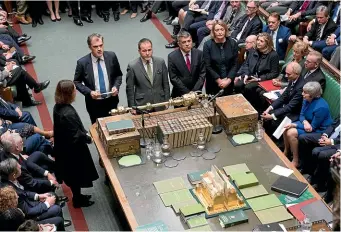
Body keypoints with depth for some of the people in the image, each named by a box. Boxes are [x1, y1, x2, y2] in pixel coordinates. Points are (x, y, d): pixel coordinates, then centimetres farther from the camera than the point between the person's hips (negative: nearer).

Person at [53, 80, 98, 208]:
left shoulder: (58, 107, -6)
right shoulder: (68, 113, -35)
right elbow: (76, 136, -27)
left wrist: (84, 133, 4)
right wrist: (88, 138, -10)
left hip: (65, 148, 9)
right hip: (73, 151, -9)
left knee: (73, 175, 26)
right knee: (76, 176, 14)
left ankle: (77, 196, 45)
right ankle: (78, 200, 34)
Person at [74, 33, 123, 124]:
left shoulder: (111, 56, -8)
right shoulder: (82, 62, -14)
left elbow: (118, 75, 6)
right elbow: (77, 82, -3)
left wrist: (116, 86, -12)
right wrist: (89, 92, -18)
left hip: (111, 100, 2)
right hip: (94, 103, -2)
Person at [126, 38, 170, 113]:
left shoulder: (161, 62, 0)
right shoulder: (132, 66, -8)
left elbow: (165, 84, 7)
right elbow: (129, 89, -3)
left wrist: (166, 102, 5)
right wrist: (132, 108, -5)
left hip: (160, 106, 3)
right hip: (141, 106, -2)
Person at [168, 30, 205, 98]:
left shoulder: (199, 53, -4)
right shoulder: (172, 57, -10)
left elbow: (202, 74, -3)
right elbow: (173, 78, -10)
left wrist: (194, 91, -12)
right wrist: (187, 93, -15)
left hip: (196, 92, 2)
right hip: (180, 94, -2)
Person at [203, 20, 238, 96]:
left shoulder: (232, 43, -2)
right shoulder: (208, 45, -8)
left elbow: (235, 64, -1)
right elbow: (208, 66, -9)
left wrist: (228, 80, -12)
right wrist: (219, 80, -14)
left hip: (229, 82, 2)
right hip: (213, 82, -2)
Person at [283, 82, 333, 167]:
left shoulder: (320, 107, -32)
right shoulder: (307, 100, -9)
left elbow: (313, 127, -25)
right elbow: (301, 115, 4)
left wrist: (294, 125, -20)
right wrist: (305, 122, -20)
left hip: (319, 129, -8)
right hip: (307, 122, 8)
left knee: (291, 133, -22)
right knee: (286, 128, -4)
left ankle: (295, 161, -8)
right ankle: (286, 152, 19)